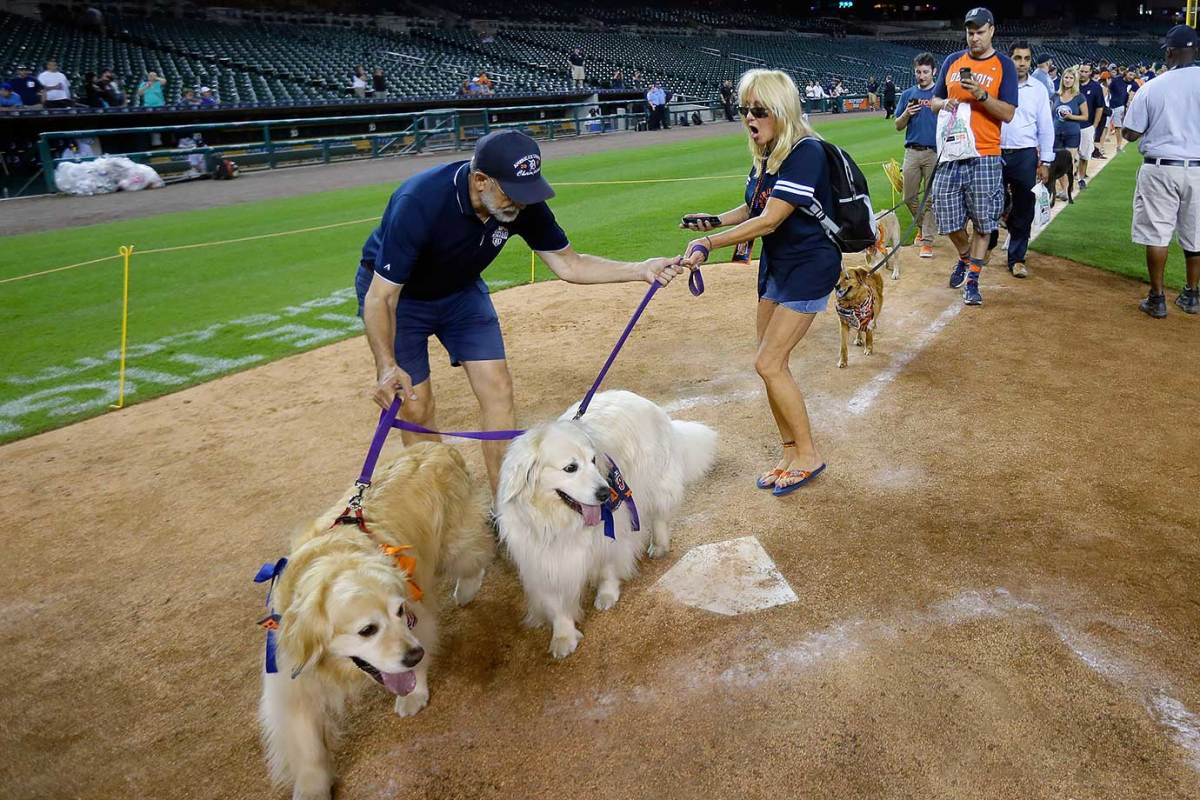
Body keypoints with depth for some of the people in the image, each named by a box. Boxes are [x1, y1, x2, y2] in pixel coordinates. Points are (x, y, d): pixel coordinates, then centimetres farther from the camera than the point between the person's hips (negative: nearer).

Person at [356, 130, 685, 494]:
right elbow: (381, 296, -35)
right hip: (397, 293, -4)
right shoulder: (419, 203, -38)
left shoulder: (523, 202, -23)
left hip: (461, 290, 5)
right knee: (416, 406, -7)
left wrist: (640, 270, -23)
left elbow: (568, 264, -11)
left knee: (497, 388, -3)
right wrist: (387, 365, -50)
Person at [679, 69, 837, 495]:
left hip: (810, 265, -8)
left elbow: (769, 220, -28)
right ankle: (791, 452, 23)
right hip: (776, 263, 9)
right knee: (772, 364, 9)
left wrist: (709, 244, -28)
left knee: (768, 364, -10)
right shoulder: (764, 156, 4)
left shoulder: (805, 153, -22)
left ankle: (808, 455, 6)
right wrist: (714, 221, -3)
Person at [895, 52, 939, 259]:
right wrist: (907, 114, -10)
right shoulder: (908, 94, 11)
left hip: (934, 152, -3)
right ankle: (922, 227, 31)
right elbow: (898, 126, 10)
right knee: (909, 197, 6)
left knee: (931, 198, -1)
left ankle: (927, 241, 2)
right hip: (912, 152, 3)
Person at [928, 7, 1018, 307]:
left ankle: (972, 280, 9)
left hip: (984, 157, -3)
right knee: (948, 218, 4)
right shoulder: (952, 61, 12)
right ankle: (965, 257, 33)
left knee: (983, 221, 0)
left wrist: (982, 94, -18)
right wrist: (943, 103, -5)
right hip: (950, 153, 3)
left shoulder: (1004, 65, 2)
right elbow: (934, 100, 18)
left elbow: (1008, 113, -4)